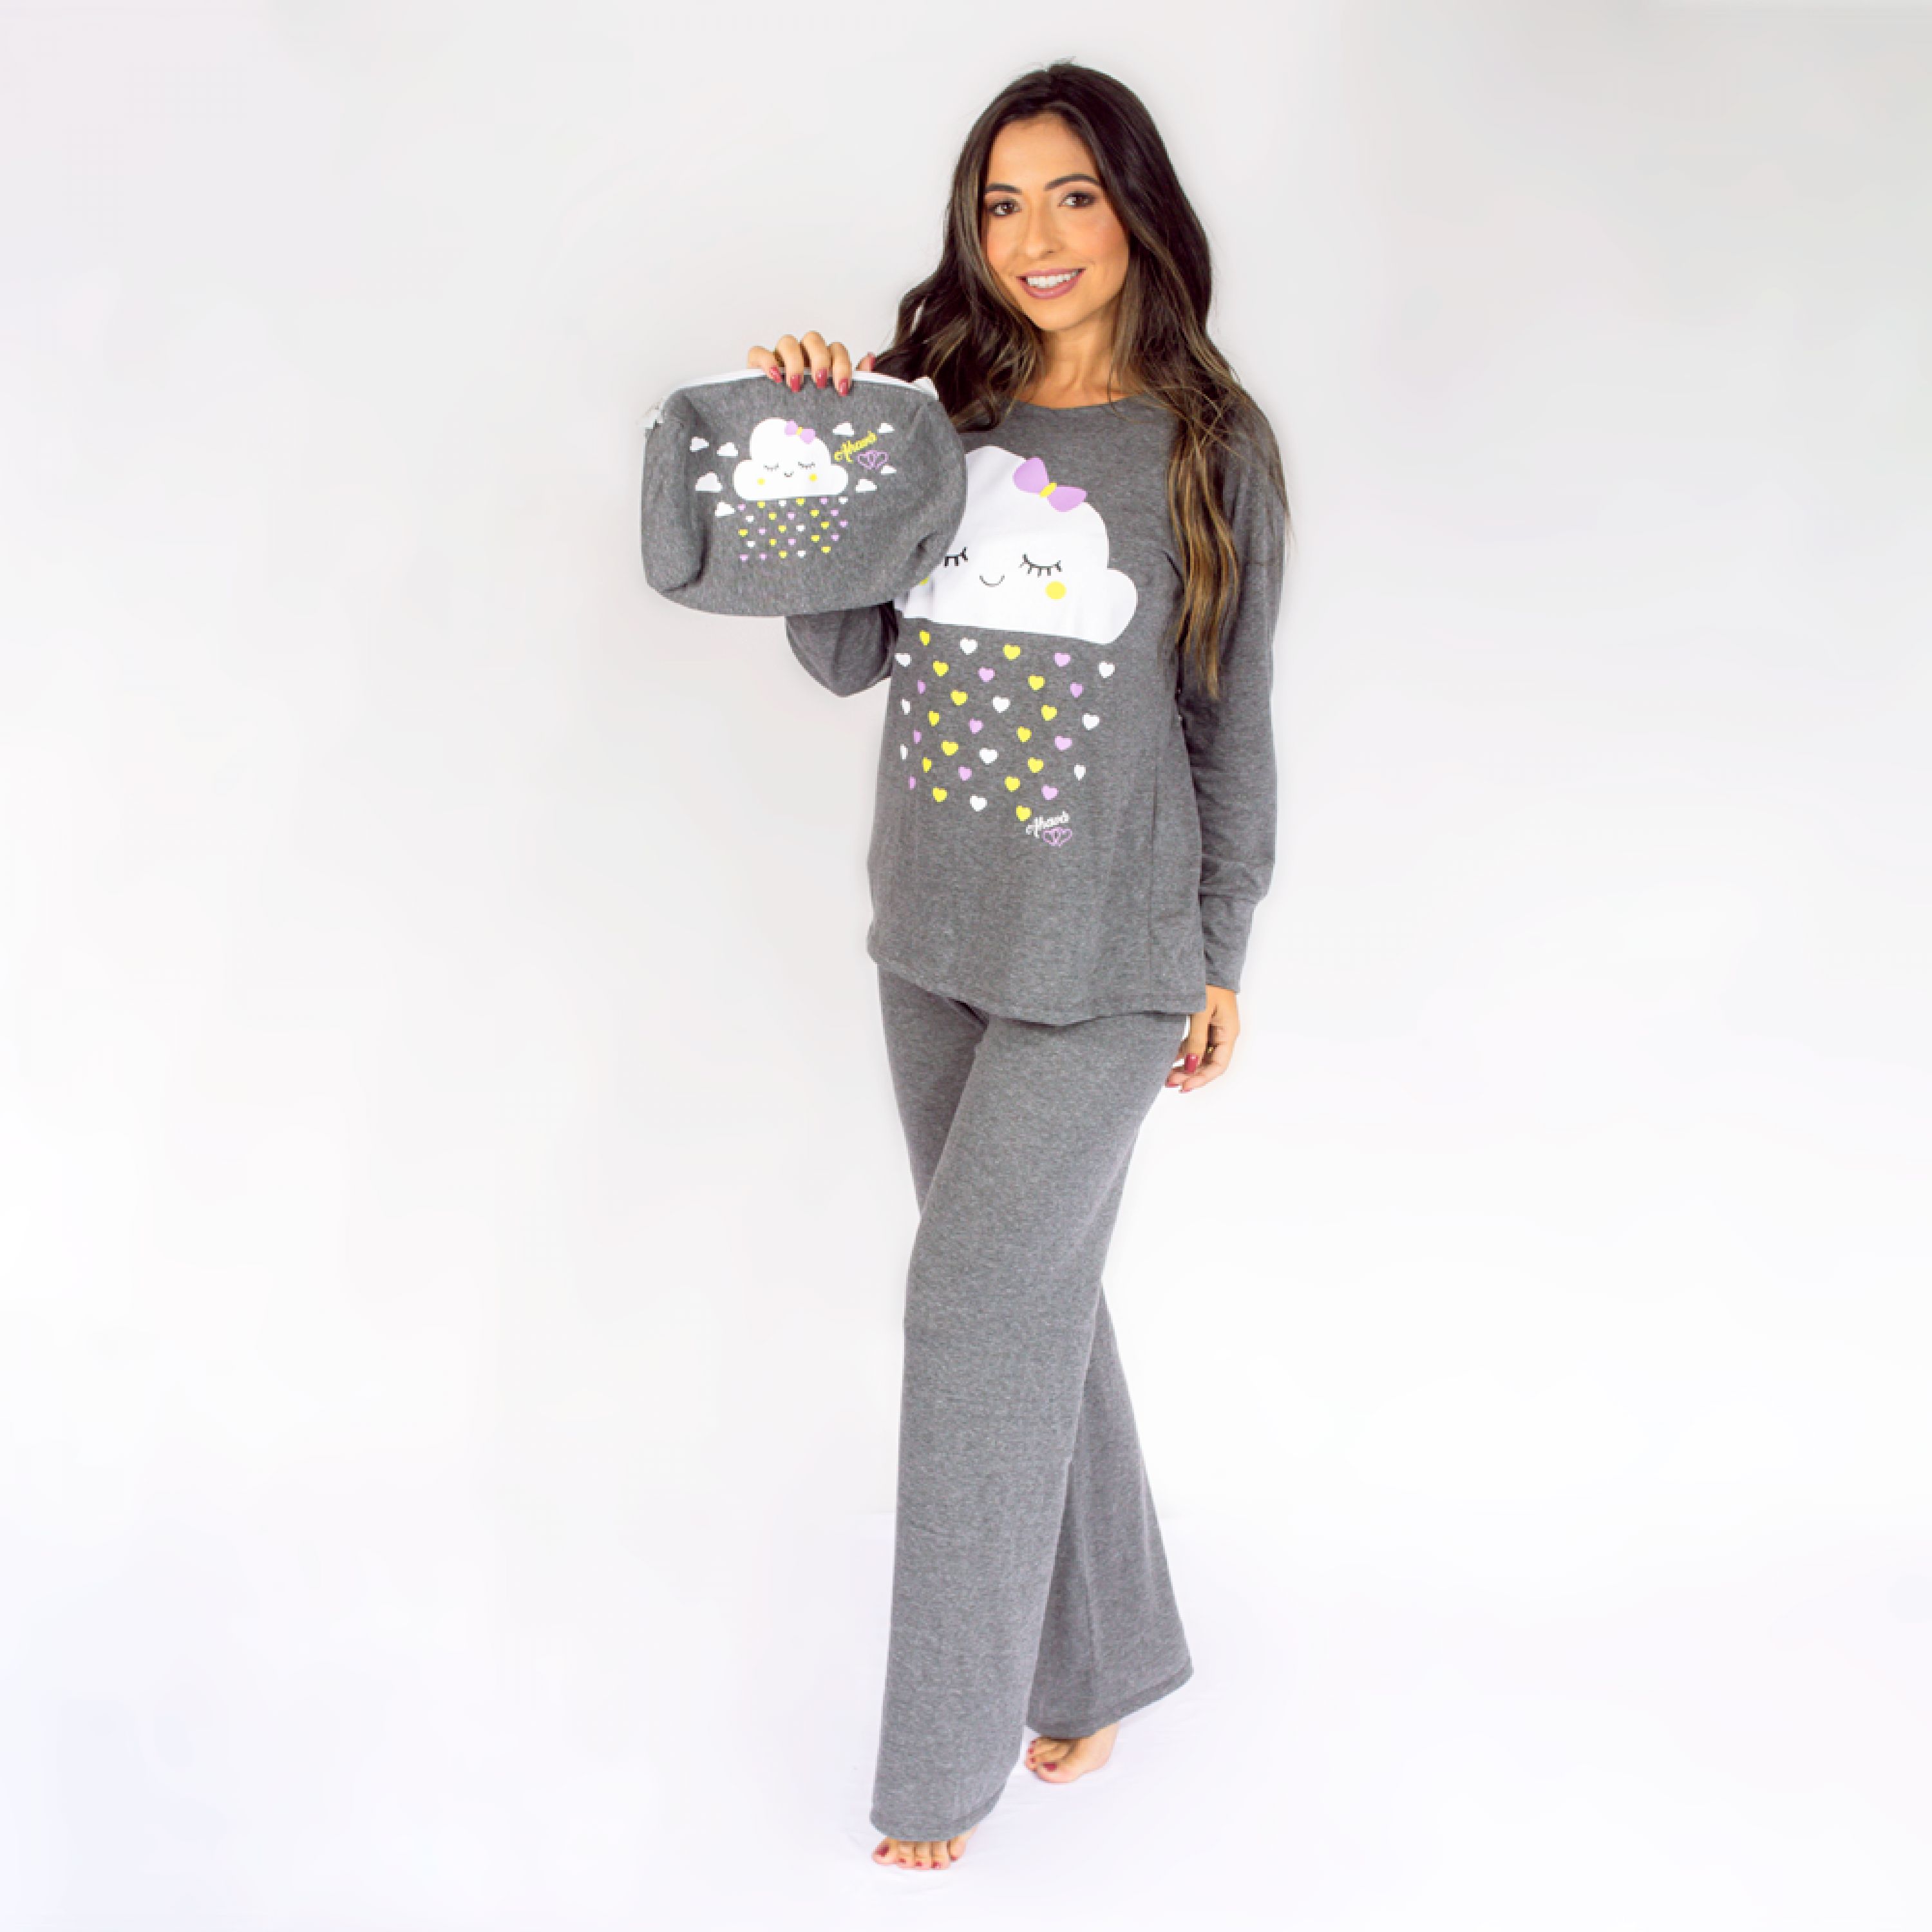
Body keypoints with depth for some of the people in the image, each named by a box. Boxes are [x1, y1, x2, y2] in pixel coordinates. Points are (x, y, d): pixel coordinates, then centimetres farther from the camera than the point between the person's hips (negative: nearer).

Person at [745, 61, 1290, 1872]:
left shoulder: (1210, 449, -3)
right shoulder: (935, 412, 5)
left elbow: (1233, 722, 1)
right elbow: (841, 656, 0)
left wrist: (1221, 958, 3)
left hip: (1106, 960, -4)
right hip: (934, 939, 4)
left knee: (978, 1301, -5)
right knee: (1032, 1295, 14)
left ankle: (950, 1752, 11)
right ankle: (1100, 1657, 33)